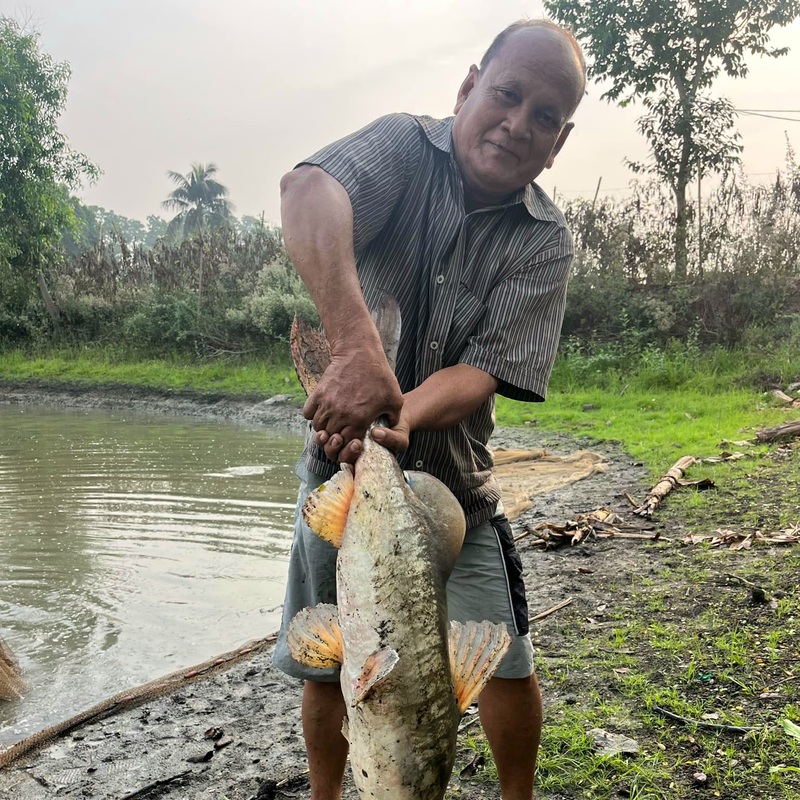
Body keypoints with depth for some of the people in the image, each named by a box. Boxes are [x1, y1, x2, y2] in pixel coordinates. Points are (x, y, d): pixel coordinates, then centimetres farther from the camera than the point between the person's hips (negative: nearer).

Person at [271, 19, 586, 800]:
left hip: (451, 474, 1)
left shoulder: (545, 242, -7)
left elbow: (486, 369, -17)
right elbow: (308, 192, -33)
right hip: (342, 461, -1)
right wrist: (356, 344, -49)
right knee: (324, 668, 11)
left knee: (507, 663, 4)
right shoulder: (405, 145, -10)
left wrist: (402, 414, -38)